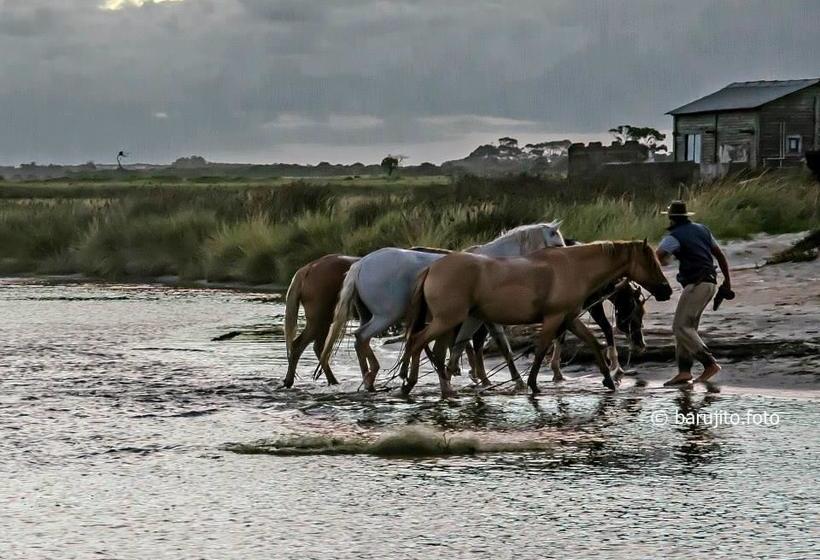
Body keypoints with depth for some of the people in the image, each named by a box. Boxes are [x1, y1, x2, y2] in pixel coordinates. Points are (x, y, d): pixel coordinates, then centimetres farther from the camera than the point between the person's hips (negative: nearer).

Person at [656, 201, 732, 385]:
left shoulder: (674, 237, -7)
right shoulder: (702, 230, 17)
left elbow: (656, 259, -16)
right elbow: (720, 255, 23)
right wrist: (727, 280, 30)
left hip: (696, 285, -9)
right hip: (710, 283, 9)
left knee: (681, 327, -10)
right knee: (687, 327, 11)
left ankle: (710, 364, -19)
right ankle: (684, 371, 3)